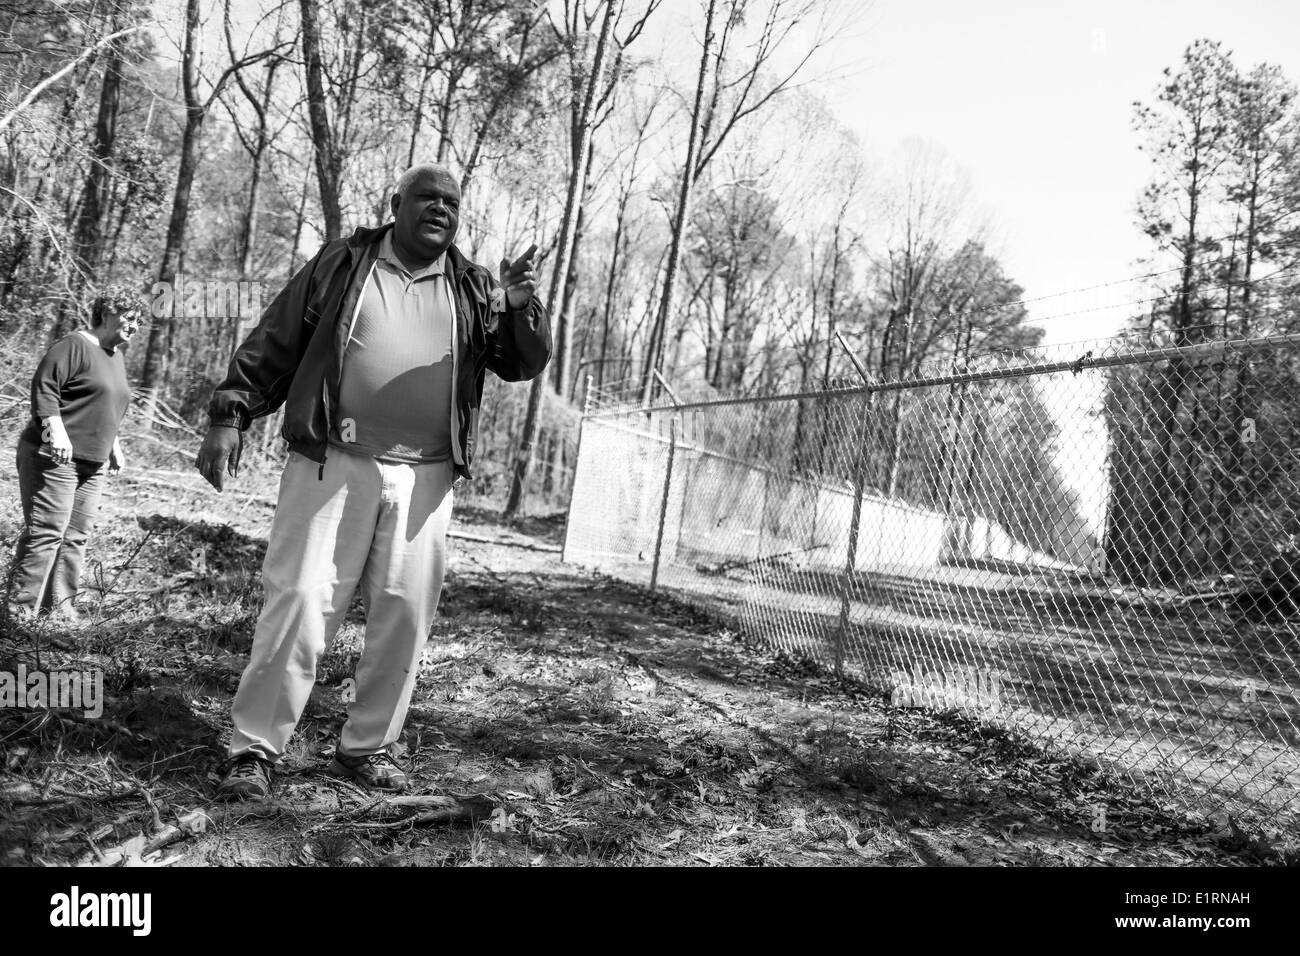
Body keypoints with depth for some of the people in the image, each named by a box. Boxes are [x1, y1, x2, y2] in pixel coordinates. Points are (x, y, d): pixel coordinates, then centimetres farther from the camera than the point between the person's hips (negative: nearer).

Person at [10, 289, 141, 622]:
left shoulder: (117, 359, 19)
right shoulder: (75, 345, -8)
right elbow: (43, 387, -16)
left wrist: (114, 446, 22)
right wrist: (56, 429, -25)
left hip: (93, 464, 9)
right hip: (55, 457, -8)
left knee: (77, 536, 7)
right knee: (46, 531, -9)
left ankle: (59, 604, 12)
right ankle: (22, 605, -2)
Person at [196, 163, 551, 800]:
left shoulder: (474, 291, 15)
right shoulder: (341, 265, 10)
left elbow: (523, 365, 8)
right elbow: (272, 346, 9)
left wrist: (521, 308, -11)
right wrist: (229, 415, 0)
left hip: (424, 480, 3)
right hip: (332, 465, -2)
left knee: (404, 615, 4)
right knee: (299, 602, -5)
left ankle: (367, 747, 19)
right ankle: (253, 747, 6)